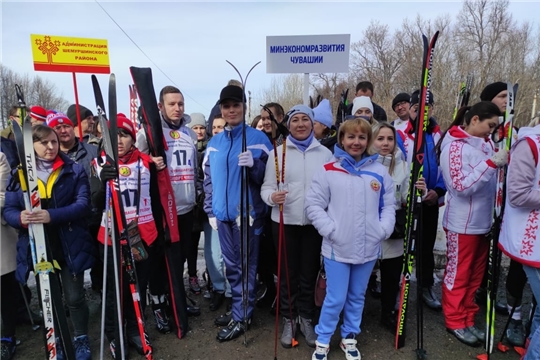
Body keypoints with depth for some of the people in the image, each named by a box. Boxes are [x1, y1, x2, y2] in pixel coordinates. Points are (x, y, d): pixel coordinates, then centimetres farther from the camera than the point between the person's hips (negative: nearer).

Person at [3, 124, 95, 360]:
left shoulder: (74, 170, -4)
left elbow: (83, 204, -13)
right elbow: (8, 210, 1)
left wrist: (52, 215, -28)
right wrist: (20, 218, -23)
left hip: (70, 247, -2)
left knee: (74, 298, 7)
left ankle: (81, 340, 31)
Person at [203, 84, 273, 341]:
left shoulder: (258, 139, -4)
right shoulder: (214, 143, 10)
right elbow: (208, 179, 13)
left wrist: (253, 164, -24)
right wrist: (210, 210, 9)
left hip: (248, 212, -5)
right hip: (222, 213, 5)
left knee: (246, 266, 5)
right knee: (231, 266, 15)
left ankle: (240, 318, 17)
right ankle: (243, 307, 33)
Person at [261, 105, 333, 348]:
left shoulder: (325, 153, 5)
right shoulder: (278, 152, 1)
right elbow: (266, 186, -1)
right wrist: (272, 197, -23)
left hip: (315, 222, 1)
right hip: (284, 222, -1)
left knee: (309, 273, 11)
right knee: (287, 273, 10)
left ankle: (306, 318, 30)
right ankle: (289, 319, 28)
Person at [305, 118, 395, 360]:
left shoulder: (380, 172, 4)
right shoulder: (328, 170, -6)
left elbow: (389, 205, 10)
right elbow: (313, 205, -5)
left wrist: (384, 229, -3)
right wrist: (330, 230, -13)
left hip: (368, 248, 3)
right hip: (336, 248, -3)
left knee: (357, 297, 18)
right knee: (335, 298, 5)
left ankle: (349, 338, 39)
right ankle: (322, 341, 27)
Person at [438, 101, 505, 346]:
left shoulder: (486, 143, 4)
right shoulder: (454, 146, -15)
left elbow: (491, 180, 14)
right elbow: (461, 186, -21)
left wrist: (504, 165, -4)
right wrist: (492, 164, -24)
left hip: (484, 221, 7)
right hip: (462, 224, -7)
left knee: (476, 274, 17)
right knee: (458, 274, 9)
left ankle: (467, 318, 34)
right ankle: (455, 321, 26)